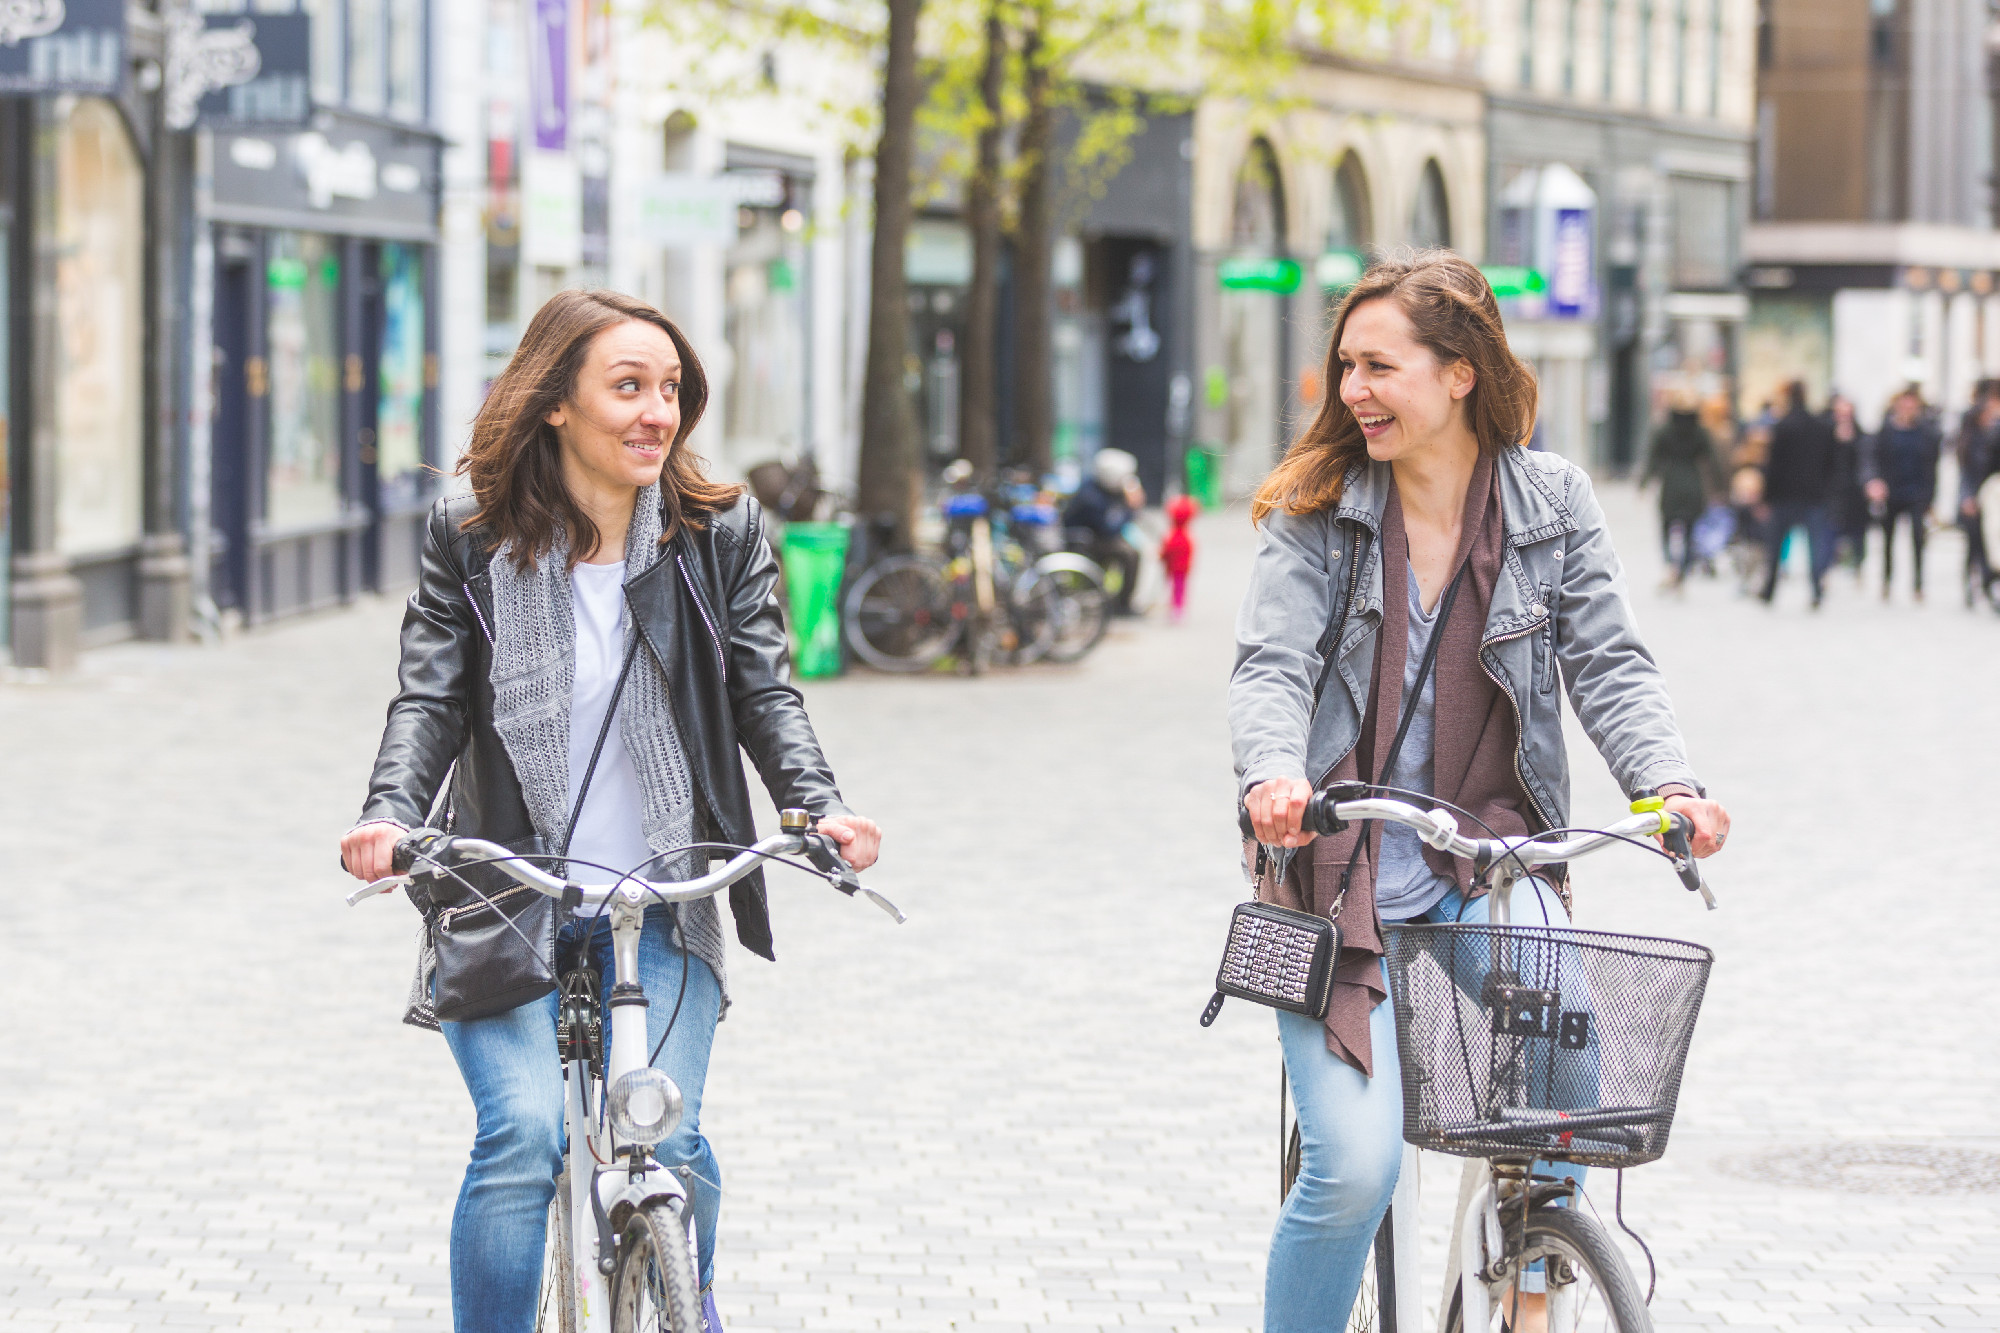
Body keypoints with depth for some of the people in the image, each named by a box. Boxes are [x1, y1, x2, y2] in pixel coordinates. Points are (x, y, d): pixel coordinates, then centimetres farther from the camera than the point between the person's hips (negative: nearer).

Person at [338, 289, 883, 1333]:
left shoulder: (722, 534, 4)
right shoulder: (470, 539, 1)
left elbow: (765, 691, 0)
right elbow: (429, 697, -3)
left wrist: (818, 805, -18)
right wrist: (391, 814, -22)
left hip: (663, 899, 1)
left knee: (665, 1143, -11)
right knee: (522, 1138, -19)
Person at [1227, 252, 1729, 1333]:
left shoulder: (1554, 503, 3)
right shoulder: (1312, 509, 0)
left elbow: (1608, 663, -1)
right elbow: (1270, 664, -10)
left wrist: (1668, 782, -21)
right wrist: (1273, 773, -33)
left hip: (1492, 868, 1)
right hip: (1341, 872, -1)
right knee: (1353, 1167, -16)